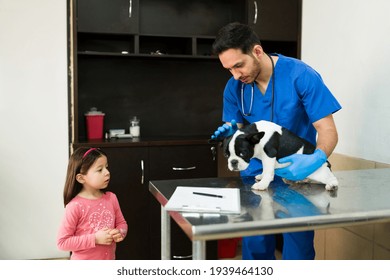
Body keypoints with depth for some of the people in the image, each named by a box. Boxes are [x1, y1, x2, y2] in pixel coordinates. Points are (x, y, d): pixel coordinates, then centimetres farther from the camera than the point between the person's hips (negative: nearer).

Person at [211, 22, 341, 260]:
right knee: (255, 246, 7)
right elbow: (237, 128, 5)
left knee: (298, 248, 3)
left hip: (297, 174, -3)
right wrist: (230, 132, -19)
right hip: (256, 175, 3)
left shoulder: (302, 76, -18)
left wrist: (316, 159, -39)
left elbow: (328, 131, -18)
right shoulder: (234, 87, -6)